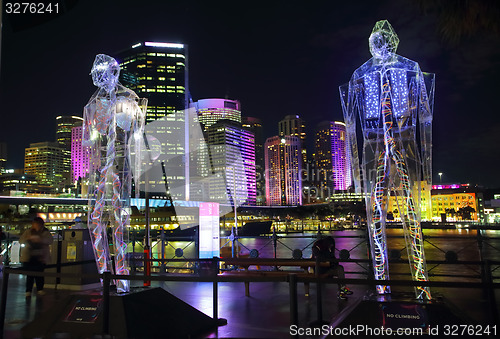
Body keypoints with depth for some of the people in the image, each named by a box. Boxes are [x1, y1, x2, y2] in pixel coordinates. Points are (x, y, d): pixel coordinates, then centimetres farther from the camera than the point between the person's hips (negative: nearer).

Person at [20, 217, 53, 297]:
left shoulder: (45, 232, 4)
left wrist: (40, 239, -29)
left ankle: (40, 289, 12)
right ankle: (28, 290, 4)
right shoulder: (28, 232, 11)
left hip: (40, 257, -1)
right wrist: (28, 239, -16)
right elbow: (21, 240, 5)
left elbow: (50, 240, -11)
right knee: (30, 274, -3)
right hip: (29, 257, 1)